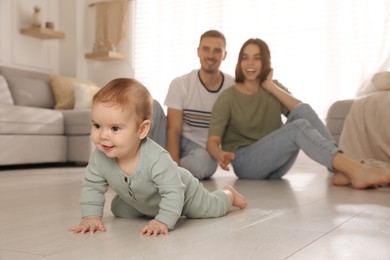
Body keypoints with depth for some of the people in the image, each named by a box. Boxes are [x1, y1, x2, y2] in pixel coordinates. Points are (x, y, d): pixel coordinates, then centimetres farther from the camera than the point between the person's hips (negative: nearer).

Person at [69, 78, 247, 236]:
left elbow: (174, 192, -42)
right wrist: (91, 216, -24)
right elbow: (92, 186, -15)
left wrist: (163, 221, -47)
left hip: (182, 195, -5)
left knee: (211, 209, 9)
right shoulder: (99, 157, -29)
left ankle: (228, 194, 44)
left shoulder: (157, 159, -47)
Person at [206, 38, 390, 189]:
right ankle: (355, 171, -45)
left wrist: (270, 87, -11)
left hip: (275, 165, 5)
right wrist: (221, 154, -35)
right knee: (299, 127, -29)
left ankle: (340, 171, -32)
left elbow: (302, 110, -8)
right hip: (245, 164, -4)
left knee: (302, 111, -21)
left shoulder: (274, 88, 10)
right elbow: (212, 140, -13)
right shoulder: (228, 98, -3)